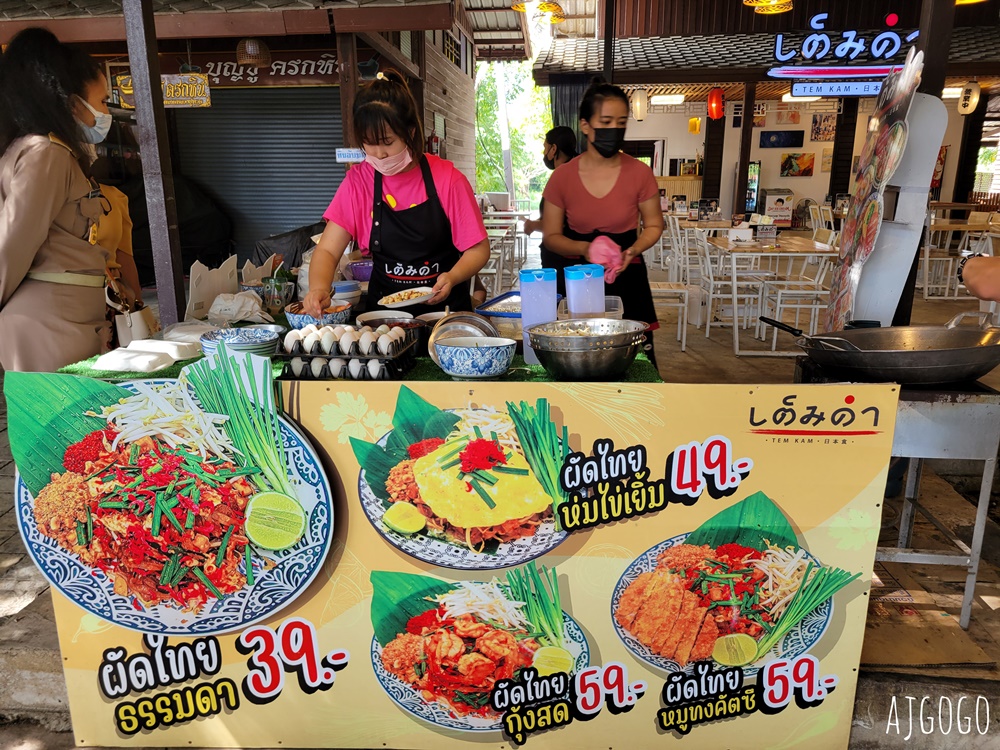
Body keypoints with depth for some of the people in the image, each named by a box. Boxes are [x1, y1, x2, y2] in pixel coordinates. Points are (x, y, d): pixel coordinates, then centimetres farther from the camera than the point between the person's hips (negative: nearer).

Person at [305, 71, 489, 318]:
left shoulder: (447, 179, -5)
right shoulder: (358, 182, 1)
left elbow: (478, 249, -1)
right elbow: (327, 251, -3)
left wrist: (452, 277, -21)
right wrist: (318, 289, -23)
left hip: (444, 307, -1)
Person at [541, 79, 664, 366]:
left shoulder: (639, 172, -6)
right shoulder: (562, 177, -6)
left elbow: (654, 226, 5)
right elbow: (551, 236, 0)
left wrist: (632, 251, -15)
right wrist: (585, 249, -18)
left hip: (627, 280, 0)